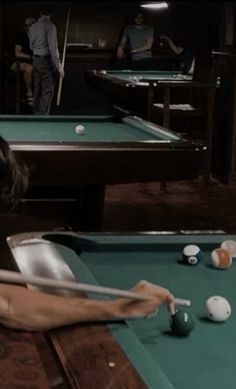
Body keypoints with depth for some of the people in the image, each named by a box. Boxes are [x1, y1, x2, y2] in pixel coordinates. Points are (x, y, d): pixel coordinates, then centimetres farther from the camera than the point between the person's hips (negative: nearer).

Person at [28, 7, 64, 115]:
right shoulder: (50, 26, -13)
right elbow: (53, 47, -18)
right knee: (48, 90, -6)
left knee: (38, 88, 13)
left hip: (35, 60, 8)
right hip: (46, 60, -8)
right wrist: (58, 66, -16)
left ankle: (37, 114, 18)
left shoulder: (33, 27, 9)